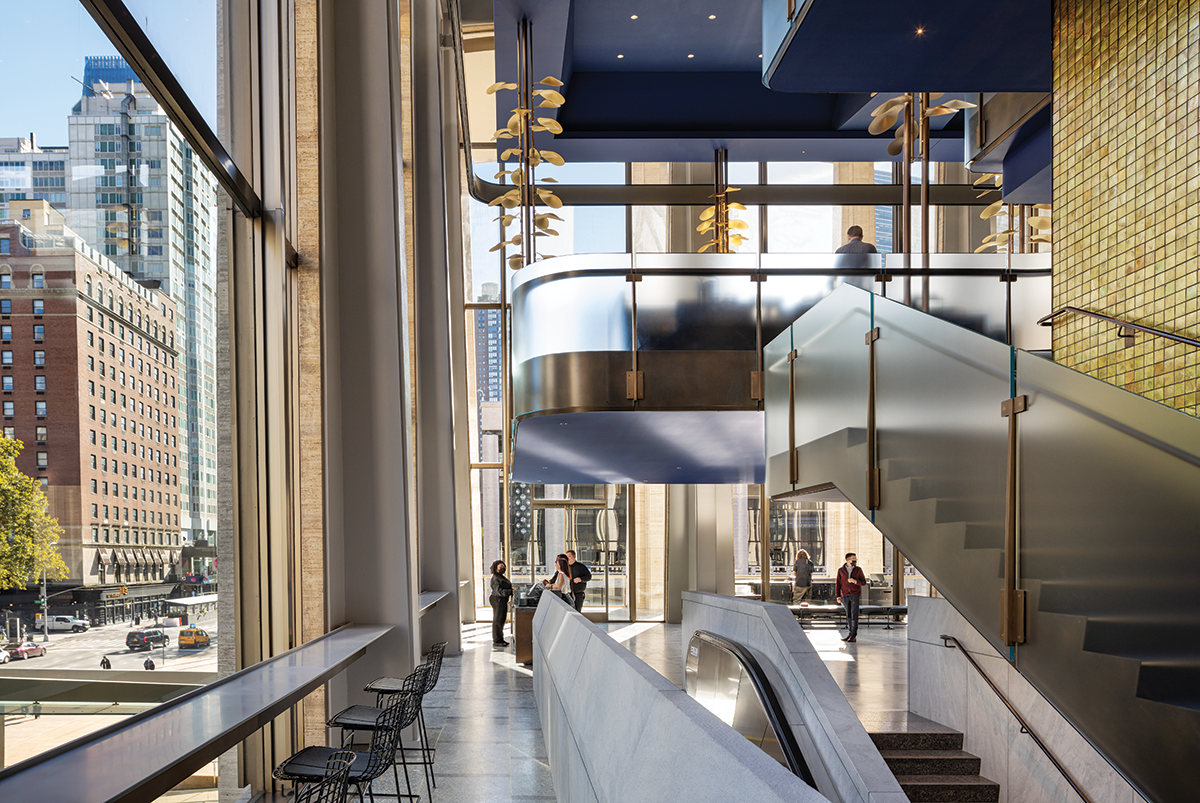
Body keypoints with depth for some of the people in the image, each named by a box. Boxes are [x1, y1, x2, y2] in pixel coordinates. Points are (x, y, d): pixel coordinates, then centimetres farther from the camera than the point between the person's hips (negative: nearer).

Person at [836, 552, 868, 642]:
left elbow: (864, 582, 4)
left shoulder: (858, 570, 5)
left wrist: (855, 581, -15)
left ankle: (854, 635, -7)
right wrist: (838, 596, 0)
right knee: (848, 615, 5)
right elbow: (838, 584, 7)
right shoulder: (841, 570, 6)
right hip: (845, 596, 2)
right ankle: (851, 633, 14)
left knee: (854, 615, -7)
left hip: (855, 595, -2)